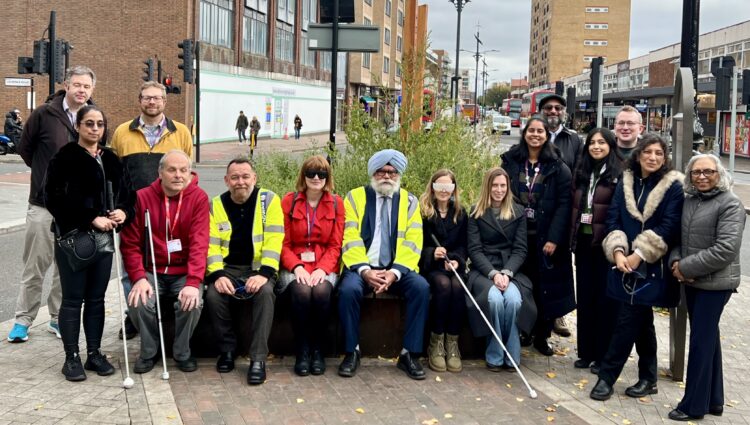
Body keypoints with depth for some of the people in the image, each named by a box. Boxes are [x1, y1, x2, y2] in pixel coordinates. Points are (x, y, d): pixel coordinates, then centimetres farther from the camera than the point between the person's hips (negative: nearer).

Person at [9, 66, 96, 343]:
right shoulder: (44, 114, -6)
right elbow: (25, 149, 6)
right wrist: (46, 173, 11)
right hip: (44, 203, -2)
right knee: (36, 264, 4)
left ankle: (58, 318, 20)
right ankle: (23, 319, 17)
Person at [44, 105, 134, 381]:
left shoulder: (111, 160, 12)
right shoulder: (65, 158, -5)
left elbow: (125, 194, 16)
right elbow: (55, 199, -13)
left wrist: (123, 212, -7)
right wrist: (92, 219, -18)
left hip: (103, 237, 5)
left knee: (96, 298, 10)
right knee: (73, 299, 1)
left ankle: (94, 353, 19)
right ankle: (71, 358, 10)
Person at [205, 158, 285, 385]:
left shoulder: (269, 200, -2)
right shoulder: (216, 205, 6)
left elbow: (274, 241, -11)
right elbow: (211, 245, -1)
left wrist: (264, 273, -24)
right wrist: (217, 275, -17)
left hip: (259, 267, -2)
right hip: (228, 268, 2)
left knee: (265, 293, -33)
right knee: (213, 295, -27)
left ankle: (258, 359, -26)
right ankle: (227, 349, -3)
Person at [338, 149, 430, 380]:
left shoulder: (410, 201, 10)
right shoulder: (355, 197, 6)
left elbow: (412, 243, 0)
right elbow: (350, 240, -3)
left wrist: (394, 273, -17)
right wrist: (364, 270, -19)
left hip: (397, 269, 1)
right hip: (362, 268, -1)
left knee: (421, 287, -27)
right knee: (349, 289, -32)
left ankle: (409, 353, -15)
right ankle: (352, 352, -13)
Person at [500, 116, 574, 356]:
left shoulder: (557, 167, 2)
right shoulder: (510, 162, 7)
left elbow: (564, 204, -4)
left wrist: (554, 238, -13)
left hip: (544, 238, -1)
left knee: (543, 286, 2)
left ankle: (541, 336, 12)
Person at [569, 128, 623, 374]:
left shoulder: (619, 174, -7)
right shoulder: (582, 172, 13)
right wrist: (573, 238, 11)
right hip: (584, 241, 6)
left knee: (605, 298, 2)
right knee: (584, 296, 10)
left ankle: (603, 355, 11)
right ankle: (586, 351, 20)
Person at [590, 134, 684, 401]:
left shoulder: (673, 186, -5)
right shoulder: (626, 182, 9)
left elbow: (669, 227, -11)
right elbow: (613, 219, 5)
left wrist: (640, 254, -16)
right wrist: (617, 251, -11)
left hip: (652, 267, -4)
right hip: (626, 263, 4)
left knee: (628, 321, -7)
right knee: (641, 320, 13)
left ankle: (606, 377, 2)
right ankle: (648, 379, 25)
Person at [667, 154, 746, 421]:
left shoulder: (729, 204, -13)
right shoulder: (689, 200, 8)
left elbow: (725, 250, -21)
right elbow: (678, 236, 15)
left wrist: (686, 267, -18)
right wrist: (676, 261, -5)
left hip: (715, 283, -7)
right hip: (692, 281, 7)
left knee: (701, 340, -3)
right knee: (708, 338, 15)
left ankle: (694, 405, 7)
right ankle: (713, 400, 27)